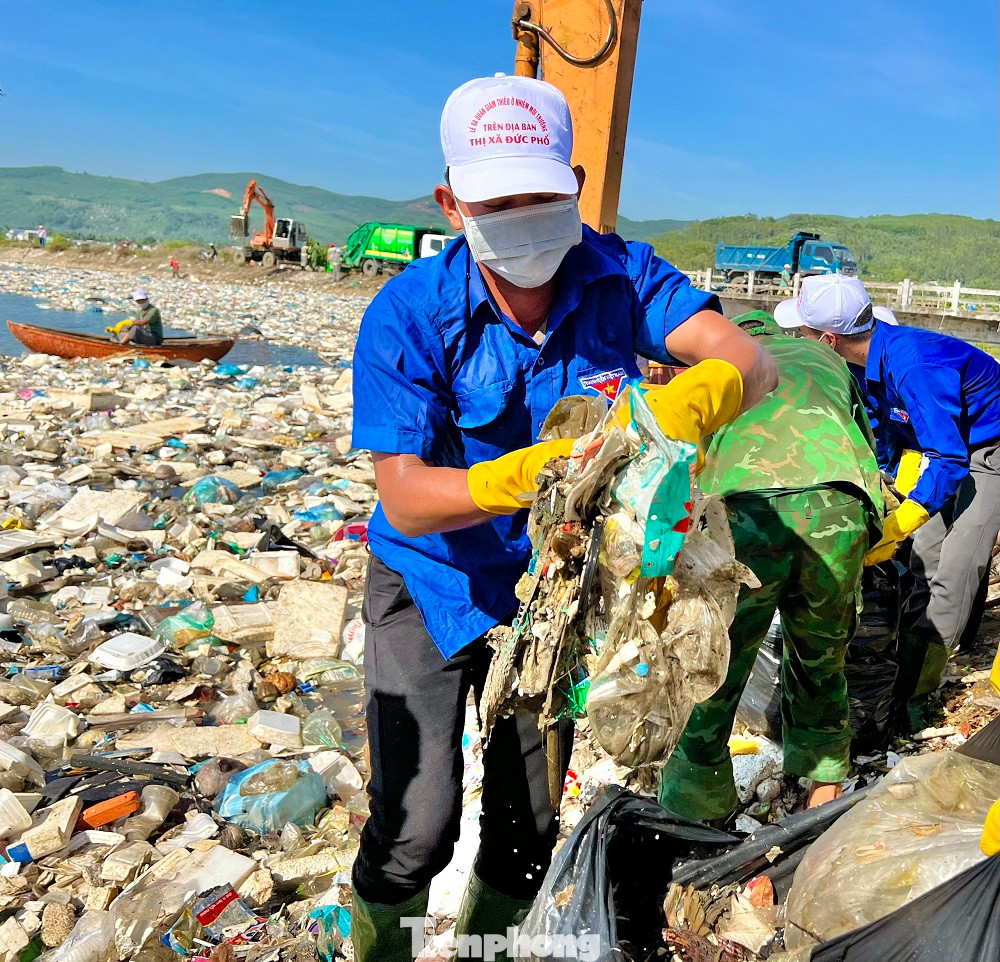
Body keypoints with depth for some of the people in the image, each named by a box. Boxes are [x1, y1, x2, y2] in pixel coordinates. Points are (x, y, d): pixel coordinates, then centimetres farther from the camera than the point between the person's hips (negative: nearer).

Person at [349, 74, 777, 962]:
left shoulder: (620, 277, -15)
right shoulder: (408, 314, -22)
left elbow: (751, 365, -28)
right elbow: (405, 497, -27)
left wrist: (689, 403, -51)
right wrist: (523, 474, -45)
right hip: (433, 582, -2)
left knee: (531, 818, 15)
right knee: (416, 827, -6)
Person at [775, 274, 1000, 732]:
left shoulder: (913, 365, -35)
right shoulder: (867, 362, -6)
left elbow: (949, 460, -33)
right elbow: (882, 437, 8)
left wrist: (892, 529, -35)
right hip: (951, 450, 9)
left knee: (951, 576, -14)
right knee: (921, 564, 6)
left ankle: (909, 701, -9)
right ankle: (904, 677, 13)